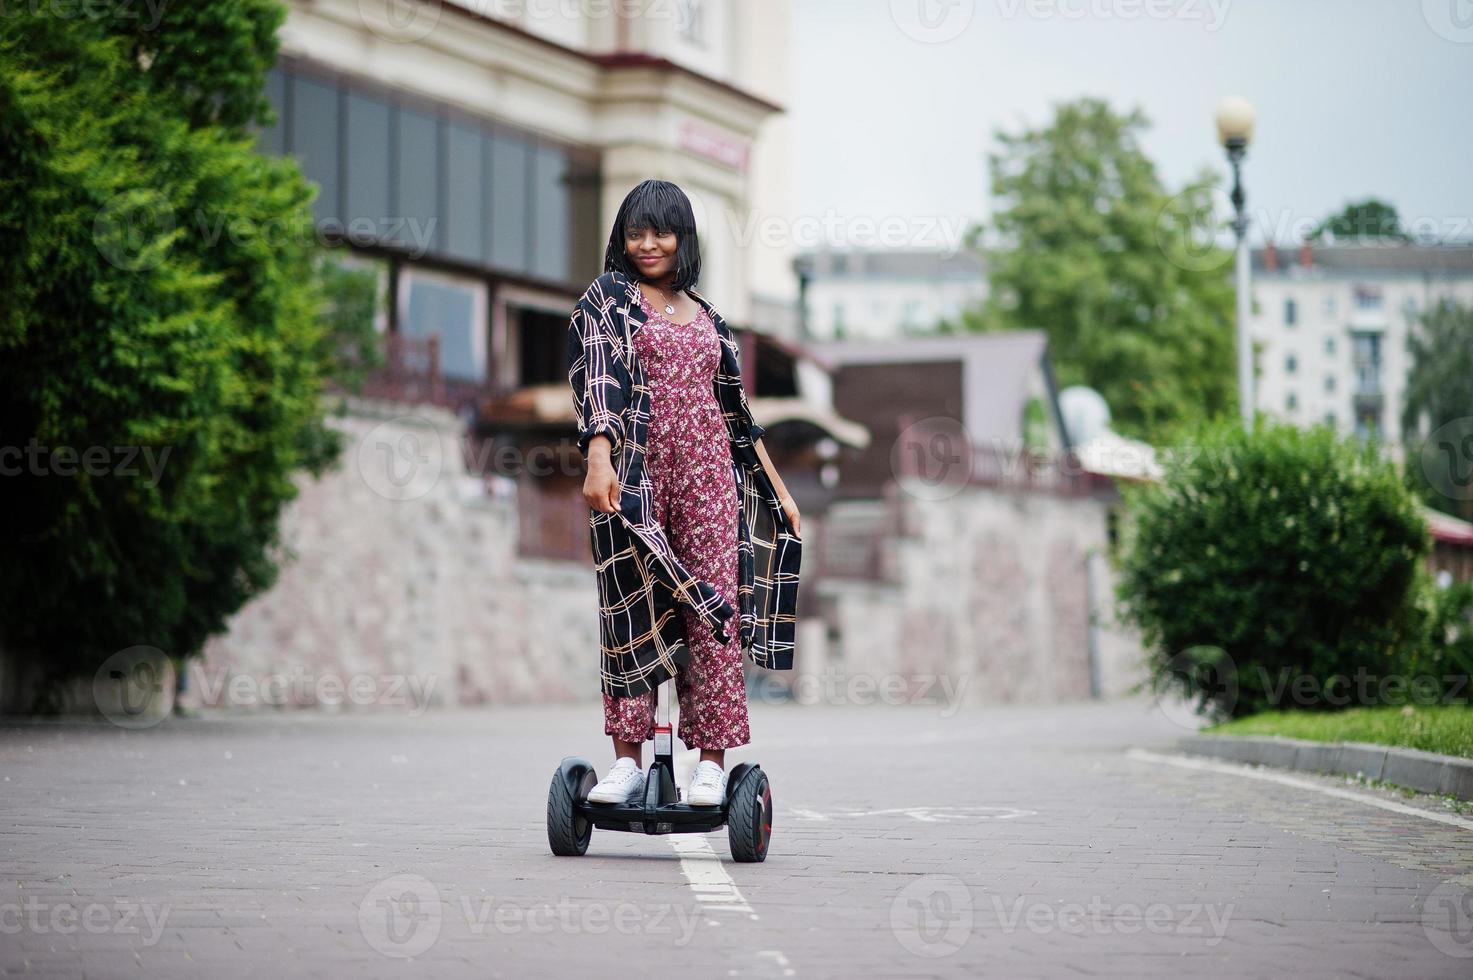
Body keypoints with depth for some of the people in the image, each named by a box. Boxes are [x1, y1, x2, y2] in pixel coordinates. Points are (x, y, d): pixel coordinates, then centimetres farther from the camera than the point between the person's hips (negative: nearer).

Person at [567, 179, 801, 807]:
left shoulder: (706, 316, 19)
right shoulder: (607, 299, 6)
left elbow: (735, 408, 22)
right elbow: (598, 380, -10)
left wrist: (778, 489, 21)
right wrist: (599, 459, -25)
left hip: (707, 473, 3)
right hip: (635, 470, -3)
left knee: (713, 606, -5)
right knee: (632, 609, -4)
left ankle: (712, 761, -6)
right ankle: (627, 757, 0)